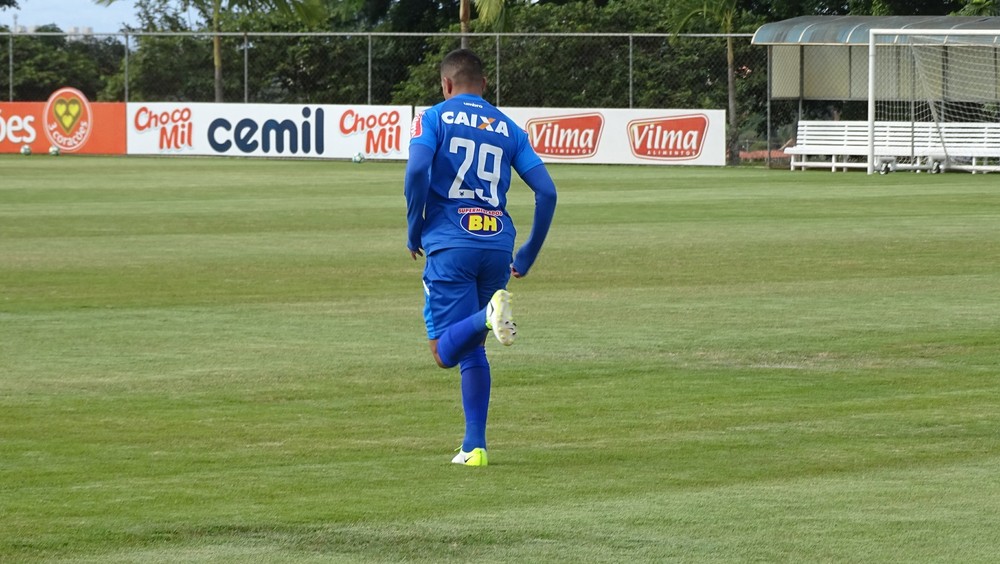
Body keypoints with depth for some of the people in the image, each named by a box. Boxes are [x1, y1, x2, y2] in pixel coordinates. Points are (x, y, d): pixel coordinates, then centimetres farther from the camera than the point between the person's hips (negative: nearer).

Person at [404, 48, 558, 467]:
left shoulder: (434, 118, 5)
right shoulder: (509, 129, 15)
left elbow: (417, 169, -13)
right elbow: (546, 191, 8)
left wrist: (414, 230, 0)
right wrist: (528, 256, 16)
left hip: (450, 247, -4)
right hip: (497, 246, 4)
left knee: (446, 351, -4)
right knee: (472, 350, 17)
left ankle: (489, 316, -34)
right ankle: (474, 446, 11)